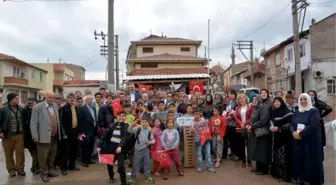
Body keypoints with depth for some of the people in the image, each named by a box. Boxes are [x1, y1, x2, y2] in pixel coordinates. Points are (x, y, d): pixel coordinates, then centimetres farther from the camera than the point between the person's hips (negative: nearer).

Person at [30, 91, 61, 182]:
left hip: (55, 136, 5)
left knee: (52, 155, 16)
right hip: (44, 136, -5)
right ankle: (44, 173, 19)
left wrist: (59, 132, 10)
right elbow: (33, 123, -8)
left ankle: (49, 171, 31)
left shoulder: (56, 106, 8)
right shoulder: (38, 107, -8)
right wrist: (35, 136, -13)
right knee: (43, 156, 4)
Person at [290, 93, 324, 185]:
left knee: (310, 161, -1)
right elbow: (291, 124, 6)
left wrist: (300, 134, -20)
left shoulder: (314, 111, -5)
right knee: (299, 160, 7)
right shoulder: (297, 112, 12)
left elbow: (313, 125, -17)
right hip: (298, 141, 5)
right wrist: (294, 132, -15)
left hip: (311, 141, -5)